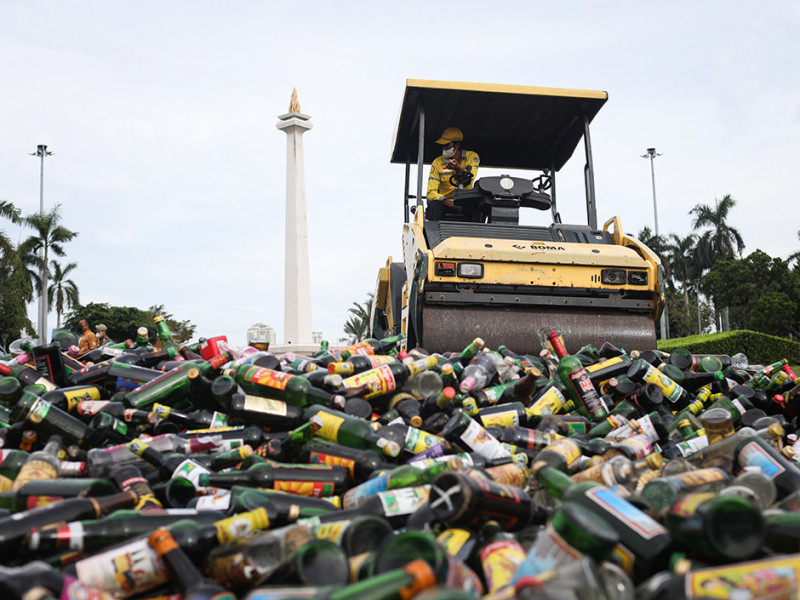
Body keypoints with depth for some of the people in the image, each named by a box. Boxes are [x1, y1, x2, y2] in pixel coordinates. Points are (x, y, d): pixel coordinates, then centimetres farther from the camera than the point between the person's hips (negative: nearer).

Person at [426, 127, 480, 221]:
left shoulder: (472, 157, 1)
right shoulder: (437, 163, -1)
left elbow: (469, 181, -14)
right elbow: (431, 192, -9)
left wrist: (458, 169, -35)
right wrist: (451, 204, -25)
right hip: (447, 201, 0)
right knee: (435, 204, -32)